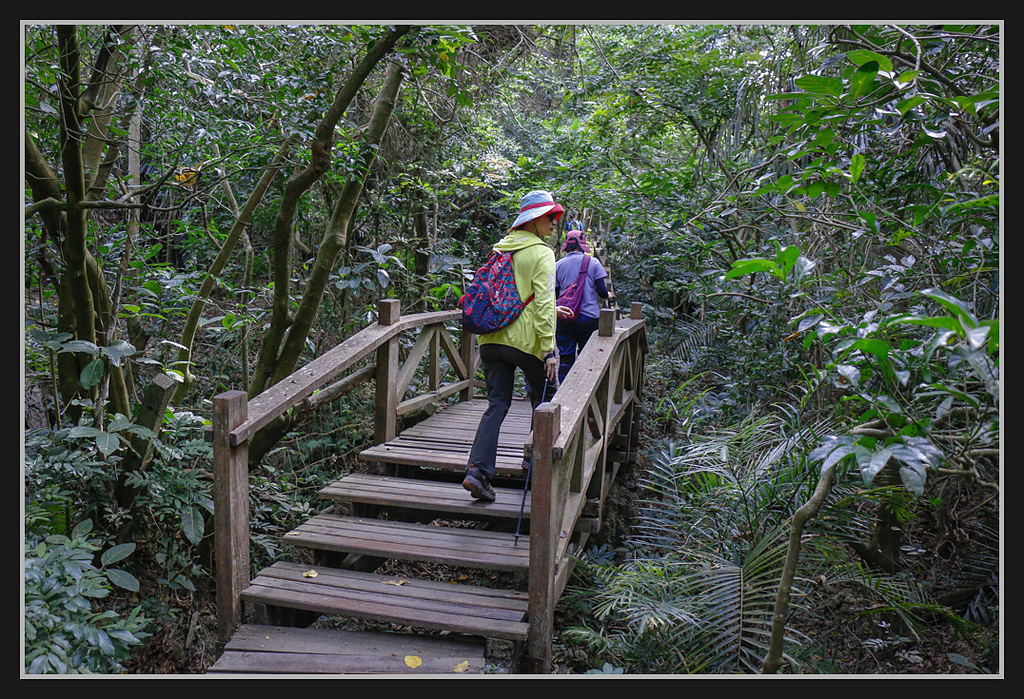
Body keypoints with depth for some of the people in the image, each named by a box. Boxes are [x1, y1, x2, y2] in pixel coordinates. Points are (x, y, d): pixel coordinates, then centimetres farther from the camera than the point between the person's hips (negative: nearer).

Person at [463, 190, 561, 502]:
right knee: (544, 397, 16)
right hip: (525, 340, -6)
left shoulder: (500, 248, 15)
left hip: (491, 337, 6)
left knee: (497, 404, 5)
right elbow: (543, 303, -14)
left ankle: (478, 470, -8)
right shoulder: (542, 253, -7)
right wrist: (549, 348, -14)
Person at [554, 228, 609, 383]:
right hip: (588, 317, -2)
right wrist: (608, 295, 18)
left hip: (564, 317, 2)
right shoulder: (593, 262, -1)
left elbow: (554, 294, 7)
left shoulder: (559, 265, 5)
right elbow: (602, 292, -4)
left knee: (565, 357, 5)